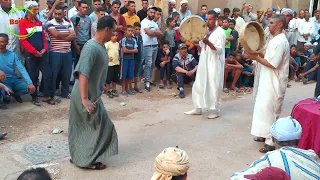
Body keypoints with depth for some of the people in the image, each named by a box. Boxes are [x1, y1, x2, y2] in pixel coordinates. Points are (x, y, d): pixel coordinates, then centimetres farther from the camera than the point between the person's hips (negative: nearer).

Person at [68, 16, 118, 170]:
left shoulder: (100, 46, 5)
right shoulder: (91, 47, -24)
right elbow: (83, 74, -30)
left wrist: (101, 87, 27)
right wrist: (84, 99, -32)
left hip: (92, 94, 9)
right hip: (86, 96, -9)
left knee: (83, 126, 18)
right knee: (100, 126, 2)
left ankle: (78, 156, 31)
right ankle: (88, 160, 15)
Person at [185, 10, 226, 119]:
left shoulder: (220, 32, -8)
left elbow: (219, 50, -17)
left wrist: (208, 42, -28)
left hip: (215, 64, -7)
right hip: (203, 63, 7)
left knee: (213, 87, -2)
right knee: (198, 86, 9)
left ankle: (215, 111, 10)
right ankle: (198, 108, 19)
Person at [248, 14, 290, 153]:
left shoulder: (280, 42, -19)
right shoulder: (275, 40, 12)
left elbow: (273, 64, -24)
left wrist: (256, 58, -17)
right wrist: (257, 55, 3)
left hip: (274, 83, -10)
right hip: (268, 81, 10)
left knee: (269, 111, -6)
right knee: (265, 109, 17)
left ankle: (271, 142, 1)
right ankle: (266, 135, 29)